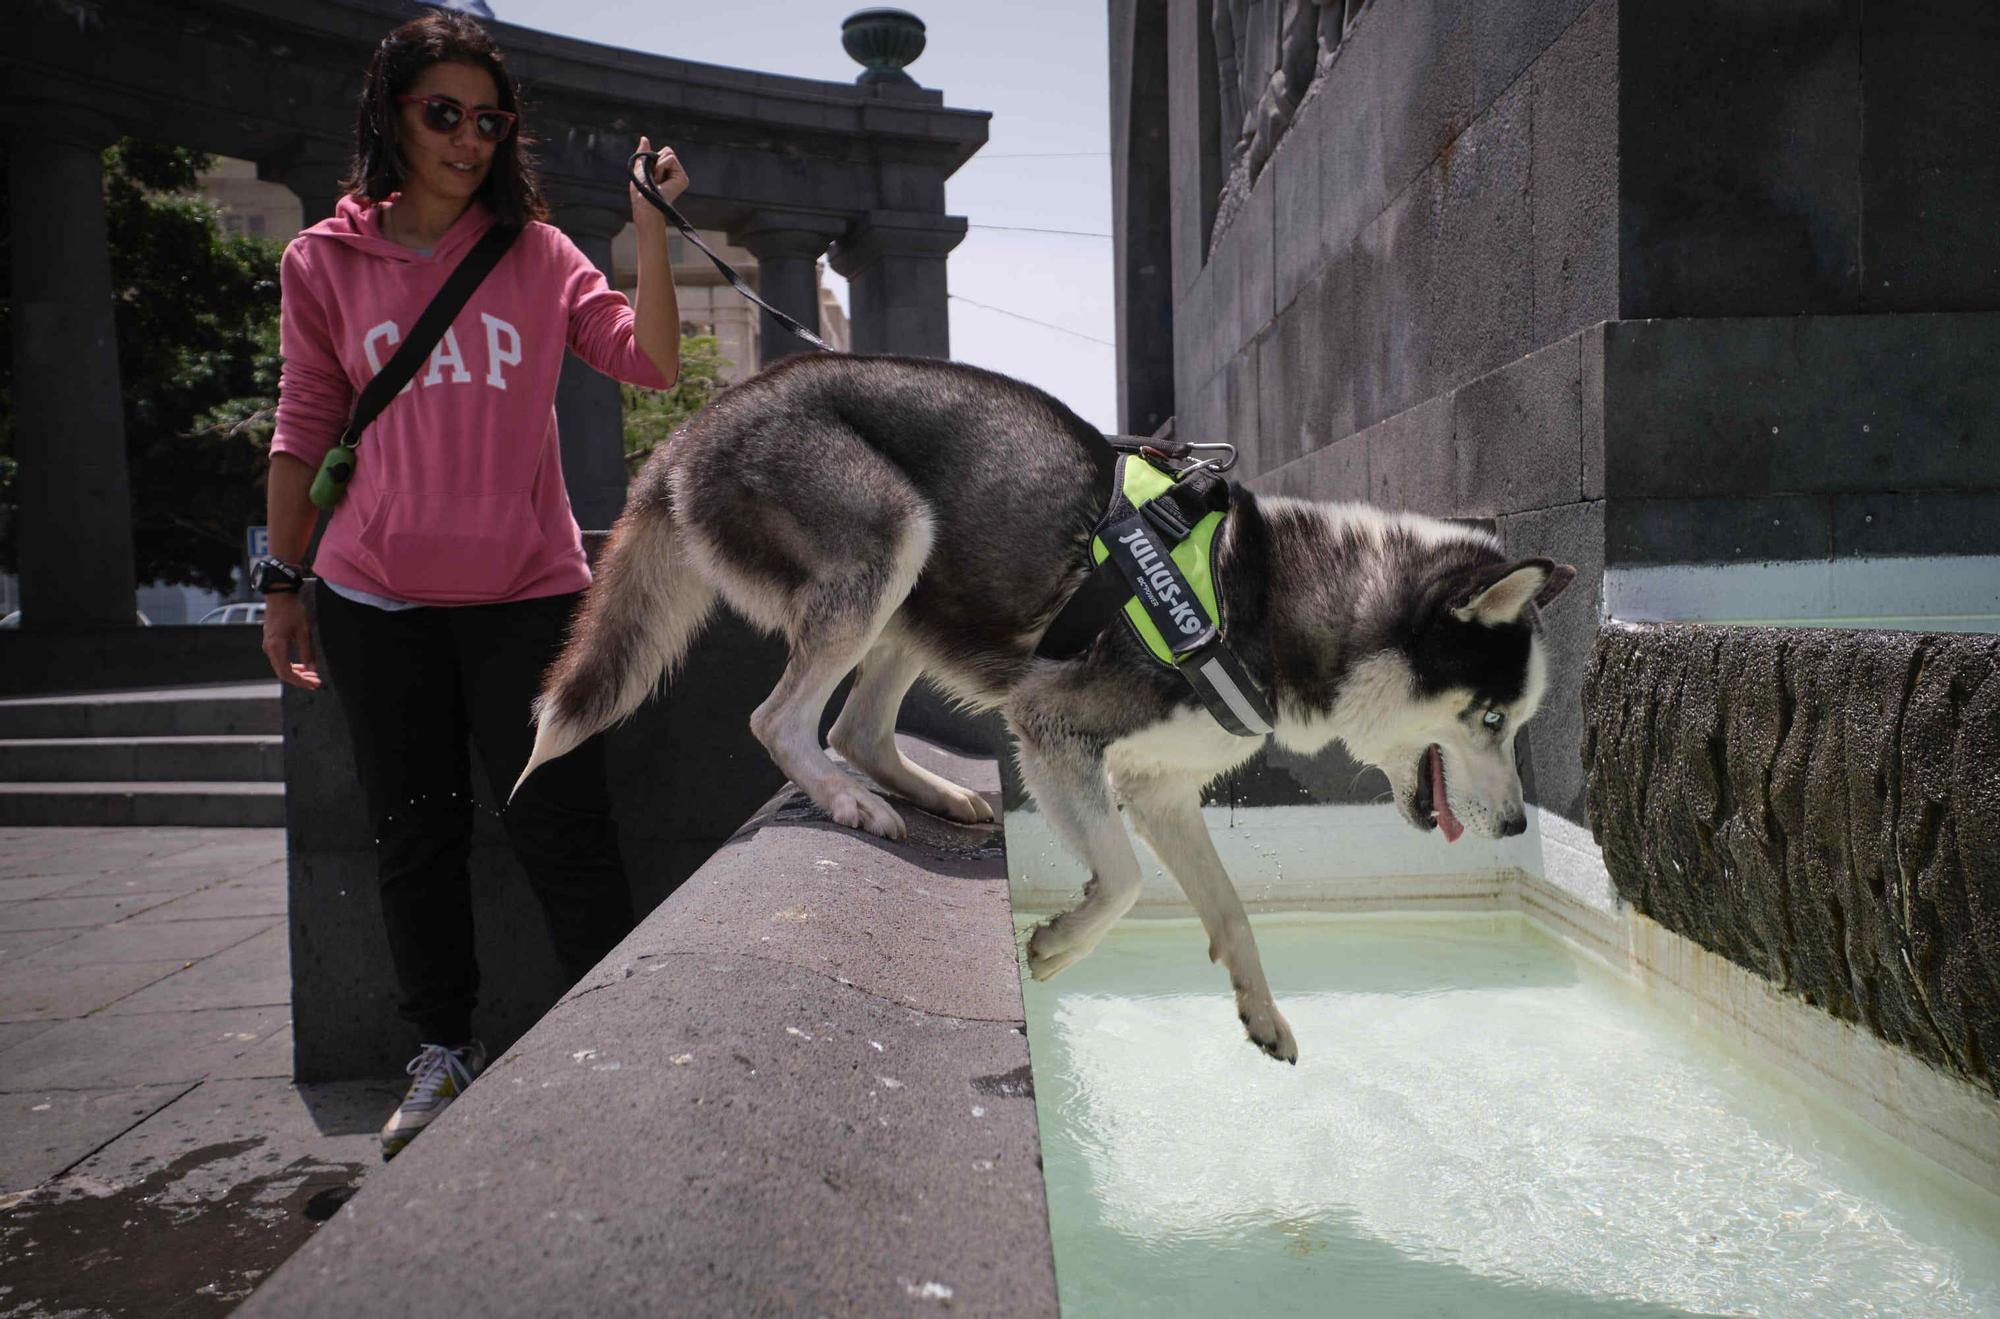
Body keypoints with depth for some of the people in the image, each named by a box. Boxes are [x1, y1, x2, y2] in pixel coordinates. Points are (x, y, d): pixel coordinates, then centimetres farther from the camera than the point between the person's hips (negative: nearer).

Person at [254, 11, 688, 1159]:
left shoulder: (537, 254, 5)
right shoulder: (327, 262, 6)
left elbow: (654, 364, -6)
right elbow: (306, 430, 10)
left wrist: (652, 229, -14)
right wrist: (283, 582, 9)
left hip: (527, 591, -1)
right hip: (377, 599, 2)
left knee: (563, 827, -2)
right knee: (414, 834, 10)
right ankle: (446, 1050, 27)